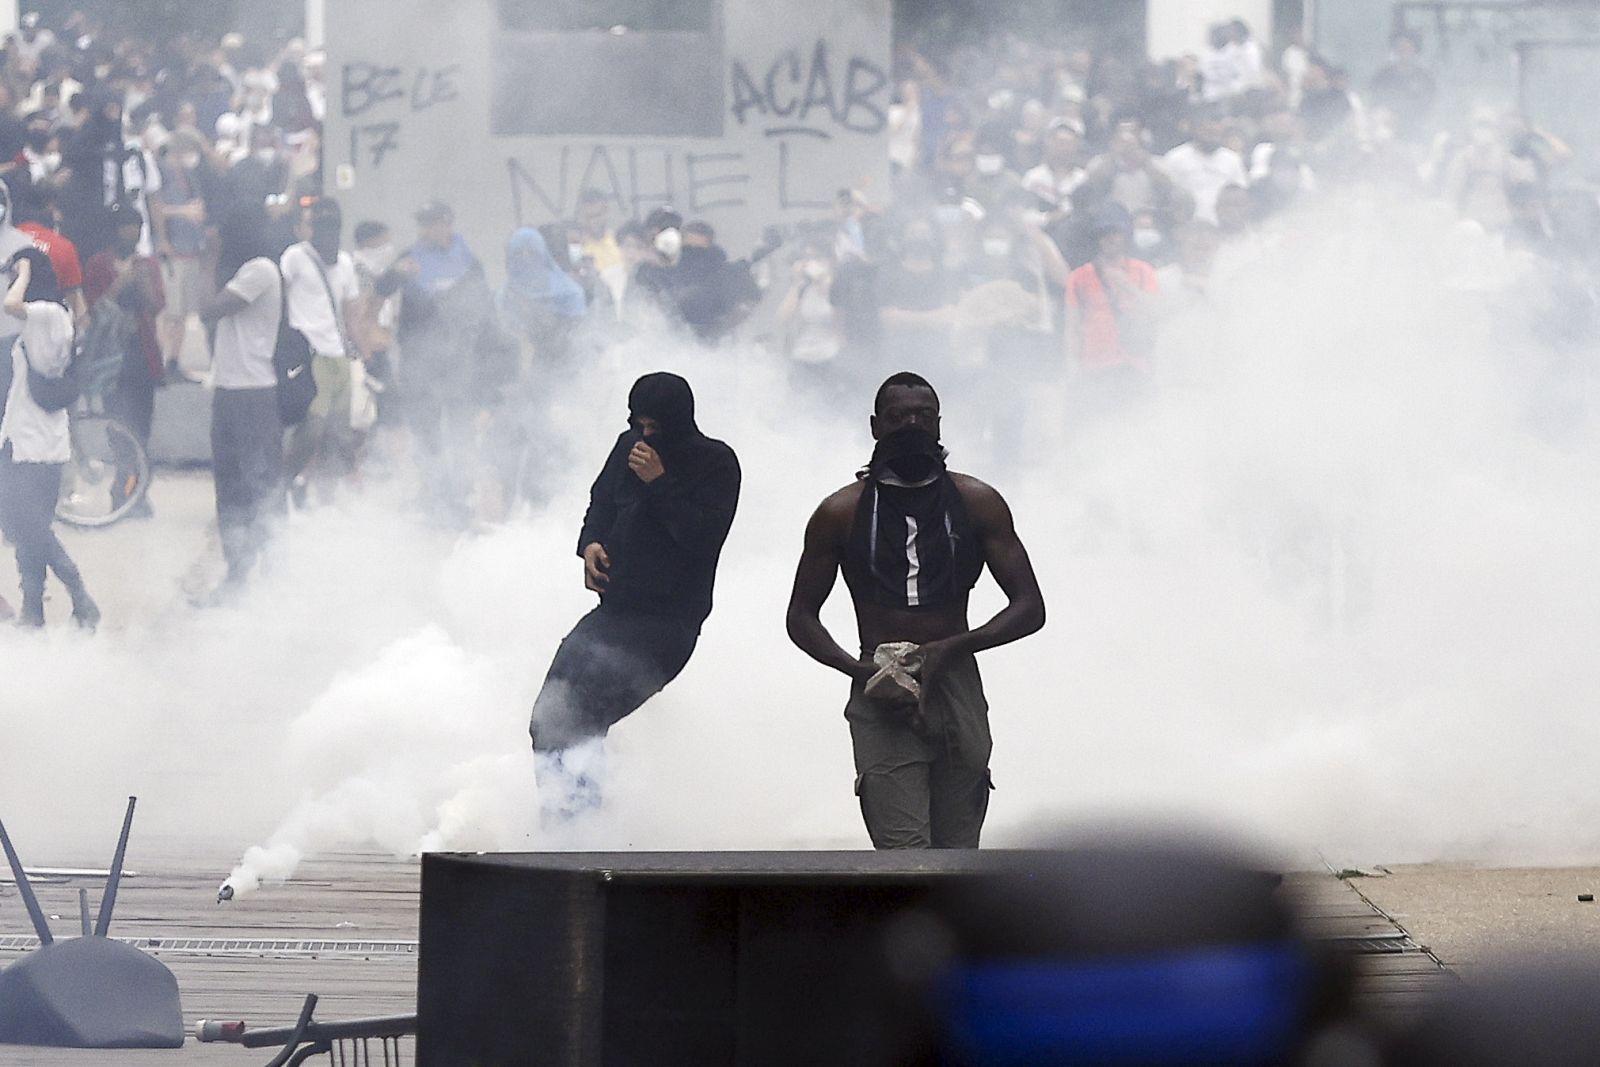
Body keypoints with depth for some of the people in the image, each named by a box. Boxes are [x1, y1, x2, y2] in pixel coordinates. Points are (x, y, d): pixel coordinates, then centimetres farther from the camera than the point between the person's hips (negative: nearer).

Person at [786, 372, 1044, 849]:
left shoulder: (976, 504, 6)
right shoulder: (842, 513, 5)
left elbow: (1029, 607, 5)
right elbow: (802, 616, 11)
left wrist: (951, 648, -12)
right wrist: (859, 669, -9)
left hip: (957, 691, 2)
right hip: (881, 704, -2)